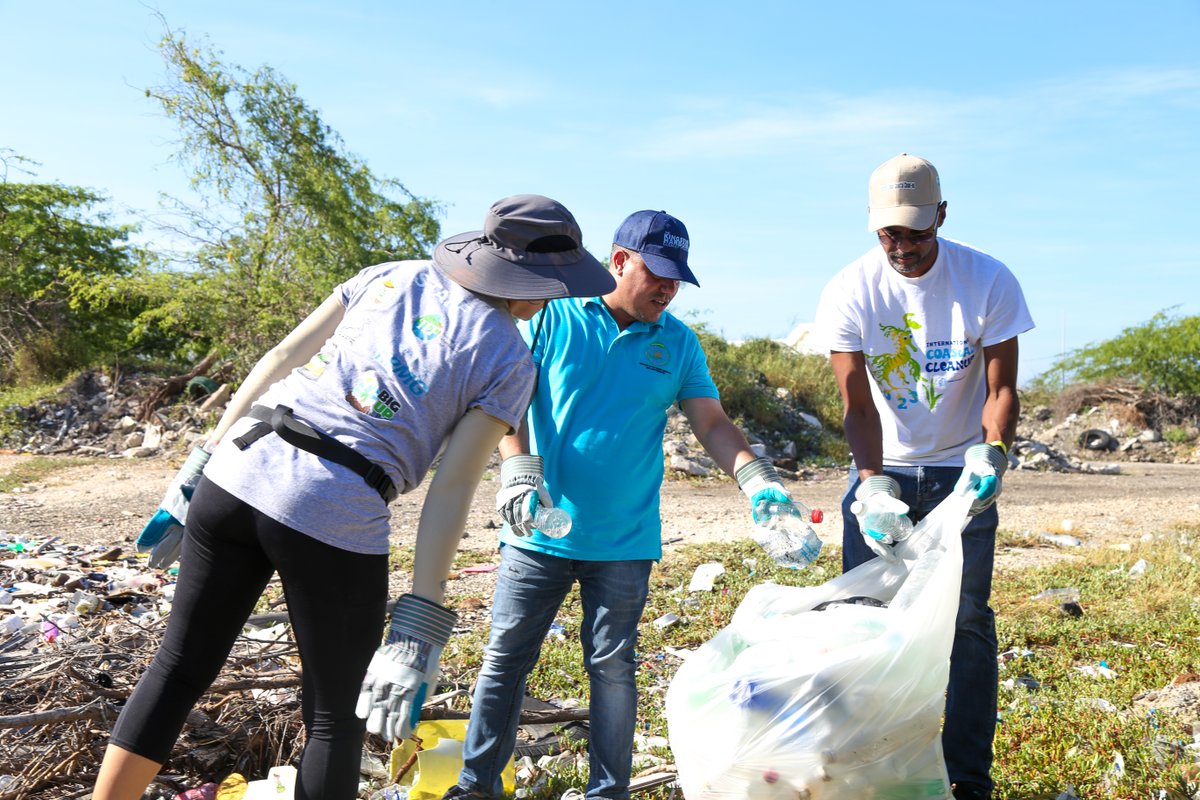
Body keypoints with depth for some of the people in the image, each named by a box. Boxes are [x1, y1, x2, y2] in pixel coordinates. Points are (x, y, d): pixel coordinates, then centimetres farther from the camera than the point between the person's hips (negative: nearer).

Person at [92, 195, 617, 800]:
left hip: (237, 473, 5)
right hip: (335, 521, -5)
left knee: (181, 666, 21)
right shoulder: (508, 360, 0)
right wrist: (418, 632, -7)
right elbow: (452, 489, -8)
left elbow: (279, 359, 11)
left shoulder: (389, 275, 14)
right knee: (336, 717, 15)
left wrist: (202, 462, 17)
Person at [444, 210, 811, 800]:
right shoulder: (554, 316, -1)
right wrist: (521, 471, -19)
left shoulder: (678, 343, 6)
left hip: (624, 540, 1)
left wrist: (757, 480, -12)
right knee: (505, 657, 7)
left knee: (613, 667, 9)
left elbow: (712, 424, 4)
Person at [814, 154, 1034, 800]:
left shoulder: (988, 281, -12)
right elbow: (858, 404, -14)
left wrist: (991, 454, -29)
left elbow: (1001, 387, -9)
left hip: (960, 470, 0)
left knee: (968, 622, -2)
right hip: (879, 471, 1)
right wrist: (871, 484, -28)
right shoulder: (849, 292, -12)